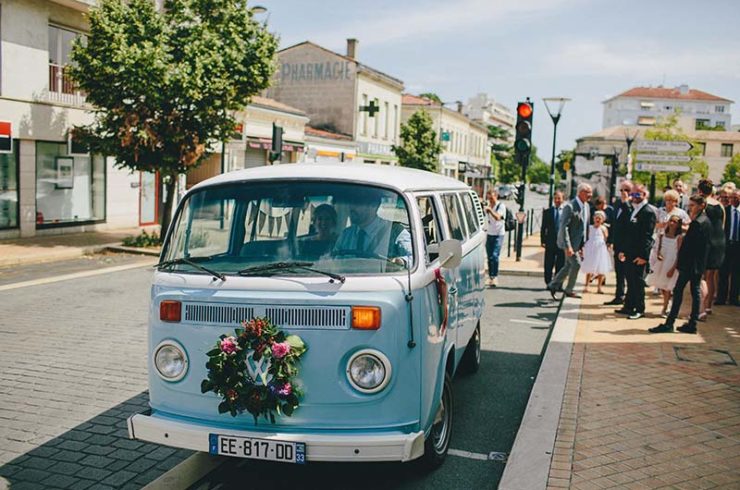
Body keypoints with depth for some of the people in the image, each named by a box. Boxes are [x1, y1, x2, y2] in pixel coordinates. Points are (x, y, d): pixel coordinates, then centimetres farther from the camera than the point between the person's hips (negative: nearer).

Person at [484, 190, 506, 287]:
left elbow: (498, 217, -24)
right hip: (489, 234, 6)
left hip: (498, 234, -6)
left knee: (494, 256, -16)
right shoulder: (487, 206, 12)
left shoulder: (501, 206, -8)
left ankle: (495, 276, -12)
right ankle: (490, 276, 12)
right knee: (489, 257, 6)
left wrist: (490, 210, -34)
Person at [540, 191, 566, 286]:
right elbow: (543, 228, 5)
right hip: (550, 243, 1)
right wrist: (543, 241, -3)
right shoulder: (547, 212, 6)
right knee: (548, 265, 4)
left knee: (560, 265, 4)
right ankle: (549, 283, 14)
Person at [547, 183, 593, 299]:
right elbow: (564, 227, -21)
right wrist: (568, 246, -25)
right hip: (570, 241, -8)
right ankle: (569, 290, 8)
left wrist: (583, 244, 14)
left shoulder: (586, 206, 9)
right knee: (576, 264, -7)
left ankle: (553, 285, 25)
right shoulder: (570, 206, -18)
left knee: (569, 266, 12)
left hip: (578, 241, 8)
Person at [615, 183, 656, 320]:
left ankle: (639, 310, 8)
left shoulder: (648, 212, -12)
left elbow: (647, 236, -17)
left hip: (639, 255, -8)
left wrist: (643, 256, -20)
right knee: (630, 281, 14)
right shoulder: (633, 211, 16)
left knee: (638, 281, -1)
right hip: (629, 253, 8)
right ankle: (628, 306, 23)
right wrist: (623, 250, 16)